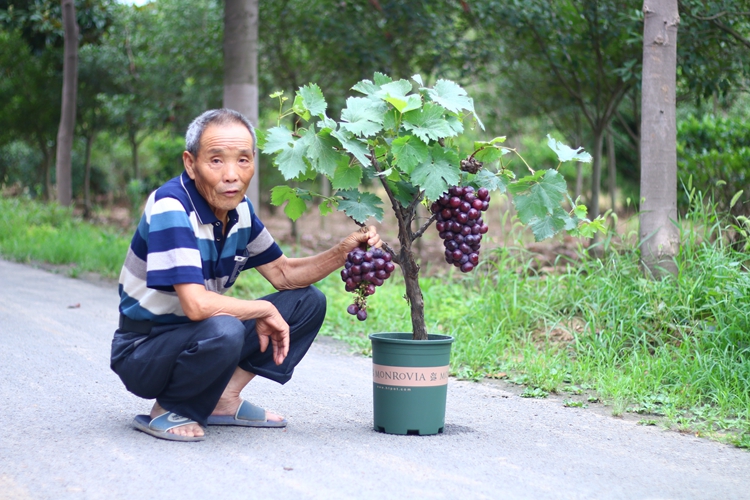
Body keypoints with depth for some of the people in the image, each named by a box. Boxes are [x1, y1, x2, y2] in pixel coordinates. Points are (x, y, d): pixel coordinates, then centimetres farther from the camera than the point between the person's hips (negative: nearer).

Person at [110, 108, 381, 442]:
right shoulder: (170, 208, -25)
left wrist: (344, 252, -5)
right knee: (223, 331, -38)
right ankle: (166, 412, -11)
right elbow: (196, 305, -33)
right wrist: (266, 311, -19)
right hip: (143, 351, -8)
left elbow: (284, 274, 11)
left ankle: (224, 400, 2)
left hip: (194, 341, 8)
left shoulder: (239, 209, 1)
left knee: (308, 302, 4)